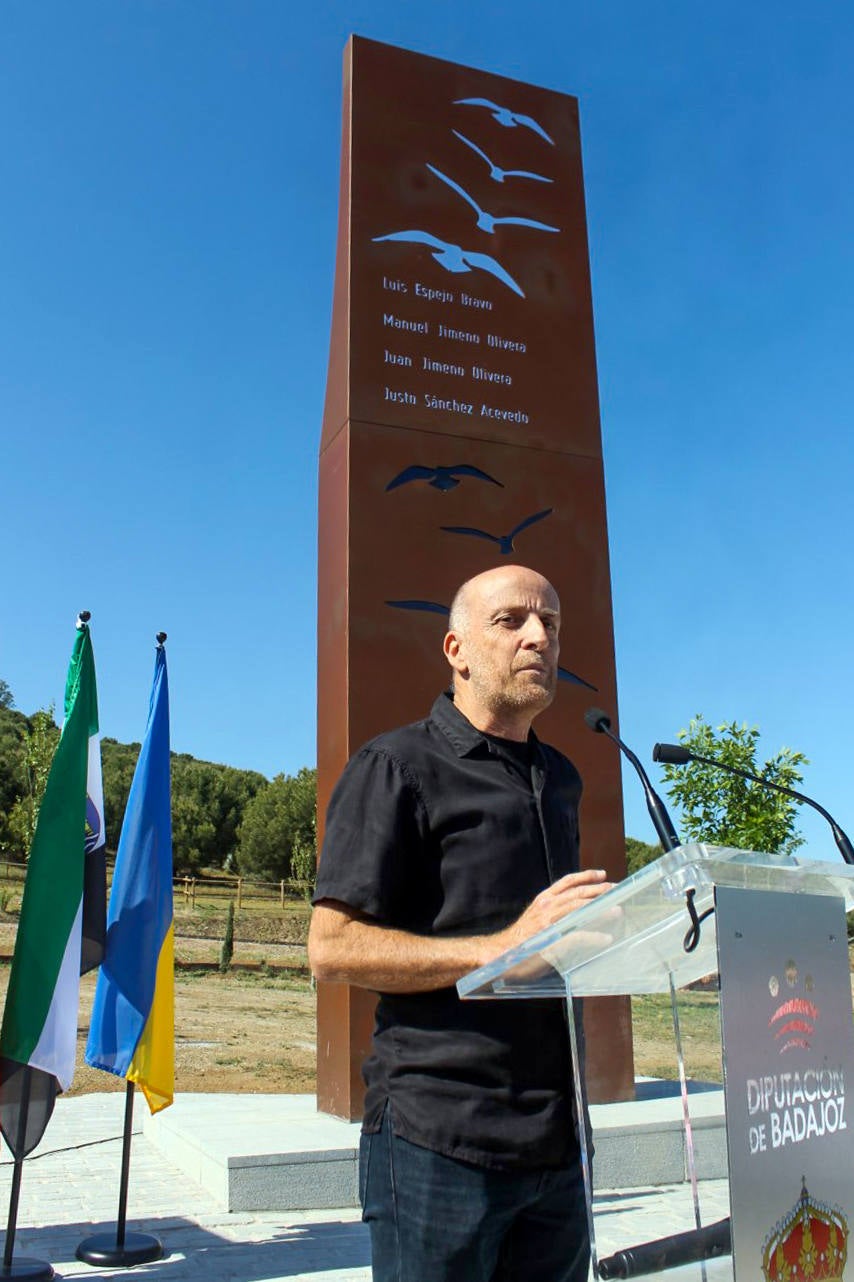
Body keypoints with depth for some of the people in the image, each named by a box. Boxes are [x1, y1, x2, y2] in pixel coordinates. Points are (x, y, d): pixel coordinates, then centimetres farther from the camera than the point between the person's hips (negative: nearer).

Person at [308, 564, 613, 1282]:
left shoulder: (560, 779, 15)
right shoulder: (397, 767, -6)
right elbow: (332, 948, -13)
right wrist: (504, 946, -21)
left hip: (557, 1140, 7)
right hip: (441, 1140, -6)